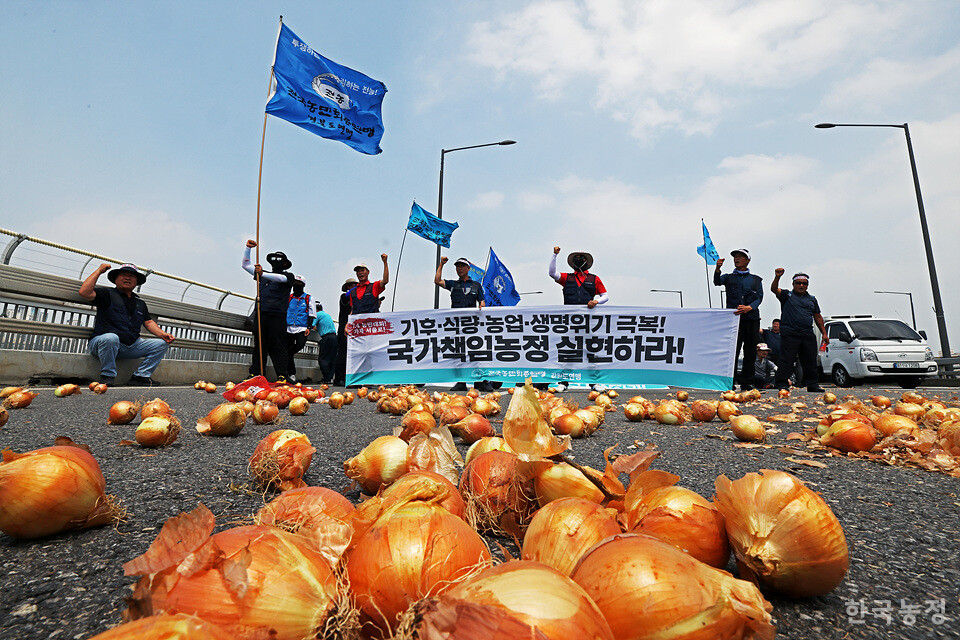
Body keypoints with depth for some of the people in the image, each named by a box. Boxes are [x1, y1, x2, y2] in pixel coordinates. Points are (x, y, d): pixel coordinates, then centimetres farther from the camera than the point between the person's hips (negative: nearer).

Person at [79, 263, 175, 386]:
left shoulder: (140, 303, 23)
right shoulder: (107, 294, 6)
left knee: (161, 344, -7)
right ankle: (108, 375, -19)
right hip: (102, 342, -5)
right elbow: (84, 292, -11)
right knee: (111, 338, -40)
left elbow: (148, 322, 21)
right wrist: (99, 271, -5)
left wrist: (162, 334, 1)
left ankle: (140, 376, -8)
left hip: (131, 346, 5)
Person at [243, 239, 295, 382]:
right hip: (260, 315, 5)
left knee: (278, 346, -8)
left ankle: (282, 376, -8)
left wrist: (262, 274, -26)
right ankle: (255, 374, 2)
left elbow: (280, 278, -11)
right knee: (259, 345, 2)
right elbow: (245, 265, 32)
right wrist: (248, 248, 19)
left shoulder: (288, 276, 12)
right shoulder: (264, 275, 27)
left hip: (277, 316, -5)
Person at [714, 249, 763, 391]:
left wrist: (748, 308, -15)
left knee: (750, 353, 3)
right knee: (732, 352, -10)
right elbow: (717, 282, -8)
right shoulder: (729, 277, 14)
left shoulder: (756, 279, 17)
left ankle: (747, 383, 11)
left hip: (752, 318, 2)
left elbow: (759, 297, 5)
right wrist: (718, 269, -28)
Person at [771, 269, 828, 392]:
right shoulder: (787, 295, 7)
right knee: (786, 360, -6)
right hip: (789, 334, -5)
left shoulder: (812, 299, 21)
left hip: (808, 335, 5)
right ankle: (782, 384, -2)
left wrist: (824, 333, 20)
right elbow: (774, 289, -12)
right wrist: (777, 277, -28)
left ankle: (812, 384, 18)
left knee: (810, 361, 8)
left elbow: (818, 317, 24)